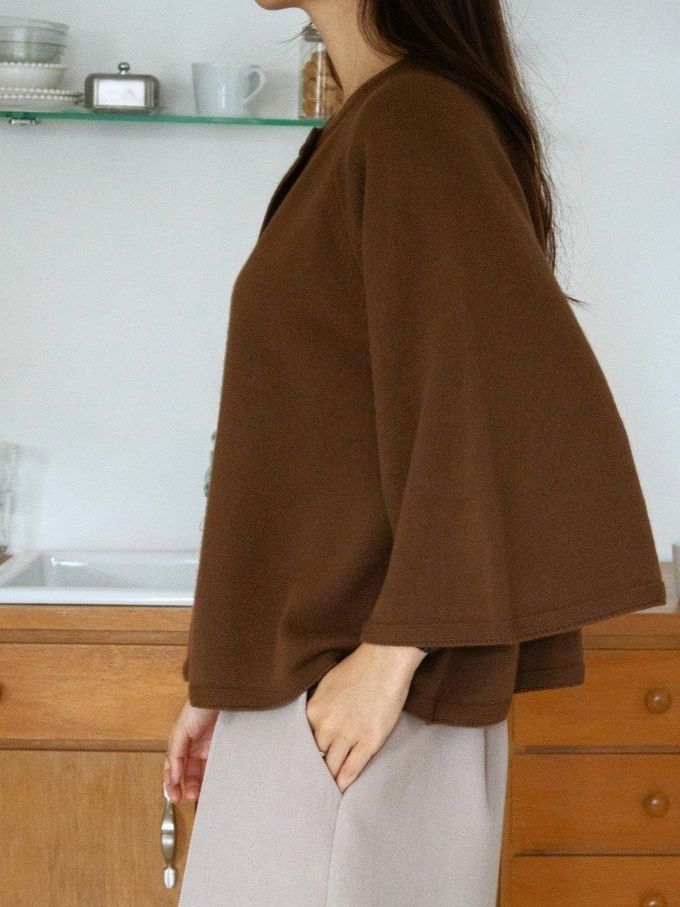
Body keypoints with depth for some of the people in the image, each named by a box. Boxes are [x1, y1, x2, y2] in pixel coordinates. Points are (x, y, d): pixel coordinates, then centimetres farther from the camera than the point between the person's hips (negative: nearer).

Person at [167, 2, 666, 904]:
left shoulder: (416, 119, -13)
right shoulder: (363, 131, 15)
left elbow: (537, 401, -23)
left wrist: (393, 651, -21)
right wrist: (219, 679, 16)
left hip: (352, 684, -9)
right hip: (287, 675, 9)